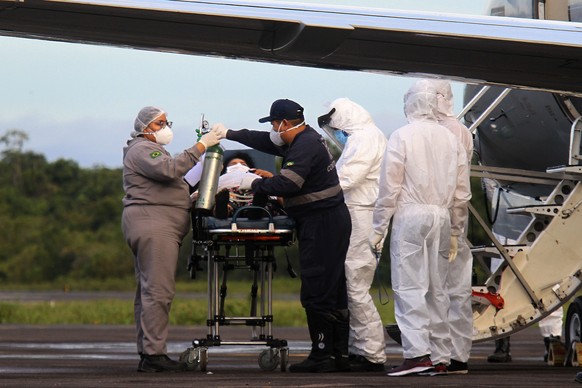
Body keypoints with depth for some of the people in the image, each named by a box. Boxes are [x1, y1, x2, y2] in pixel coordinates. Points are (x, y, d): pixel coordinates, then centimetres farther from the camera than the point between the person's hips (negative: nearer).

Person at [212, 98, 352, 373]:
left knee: (316, 293, -9)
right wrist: (229, 134, 33)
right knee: (333, 291, 11)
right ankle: (340, 355, 13)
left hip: (322, 224, -11)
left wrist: (255, 184, -11)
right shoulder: (304, 139, 16)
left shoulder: (305, 146, -17)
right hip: (329, 220, 11)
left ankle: (322, 357, -9)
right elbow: (265, 142, 30)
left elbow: (287, 184, -26)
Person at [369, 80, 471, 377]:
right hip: (441, 218, 5)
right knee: (436, 288, 10)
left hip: (410, 217, -5)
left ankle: (417, 353, -15)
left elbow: (389, 187, -7)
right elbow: (462, 193, 13)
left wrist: (378, 228, -1)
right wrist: (455, 232, 21)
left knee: (410, 286, -6)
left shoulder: (402, 137, -4)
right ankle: (439, 355, 10)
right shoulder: (451, 139, 10)